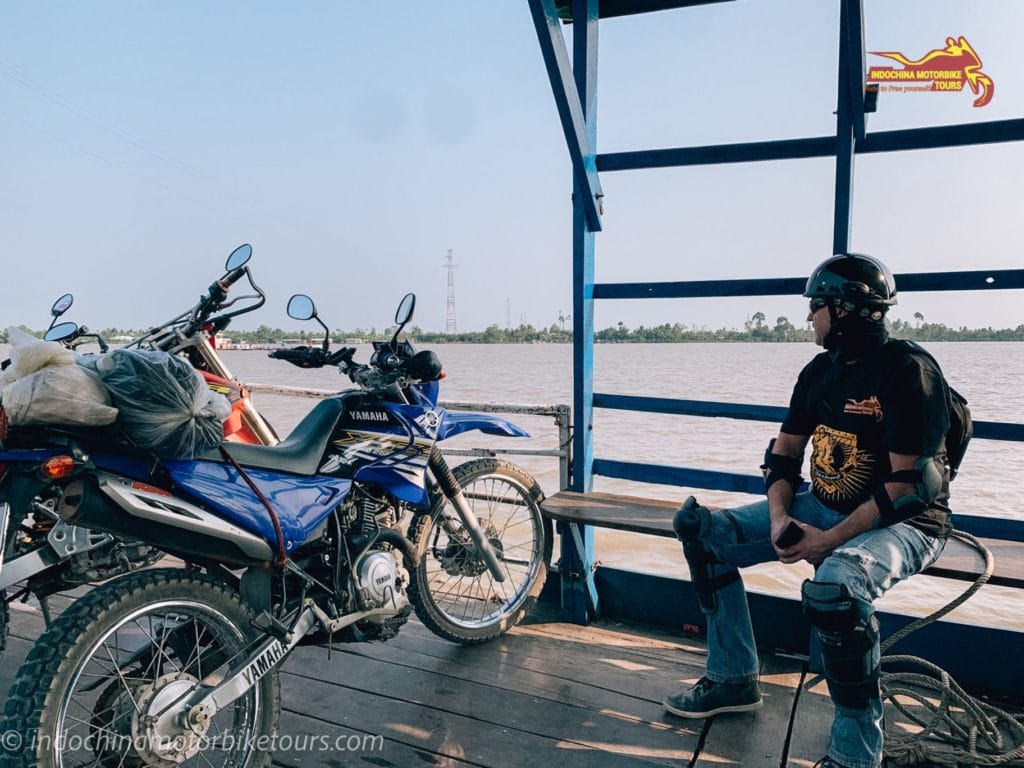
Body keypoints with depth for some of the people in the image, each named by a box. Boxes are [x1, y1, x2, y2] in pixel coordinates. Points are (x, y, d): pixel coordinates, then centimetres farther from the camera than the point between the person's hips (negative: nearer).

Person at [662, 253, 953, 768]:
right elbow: (783, 454, 7)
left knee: (834, 585, -40)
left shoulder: (908, 371, -17)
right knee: (701, 529, -1)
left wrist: (828, 542, -25)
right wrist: (780, 519, -10)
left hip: (902, 522, -8)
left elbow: (909, 487, -22)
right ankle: (733, 680, 10)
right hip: (822, 508, 8)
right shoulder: (820, 371, 5)